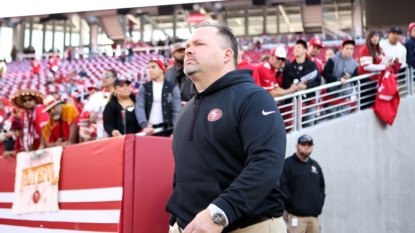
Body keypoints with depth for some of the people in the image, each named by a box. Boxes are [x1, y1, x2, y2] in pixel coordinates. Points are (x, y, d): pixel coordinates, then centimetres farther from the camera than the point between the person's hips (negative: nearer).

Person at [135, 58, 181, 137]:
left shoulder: (172, 88, 4)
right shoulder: (144, 88, 10)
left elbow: (177, 111, -1)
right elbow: (139, 108, -1)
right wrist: (145, 126, -16)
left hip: (167, 130, -1)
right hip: (149, 130, 2)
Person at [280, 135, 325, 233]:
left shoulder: (315, 165, 20)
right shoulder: (288, 163, -4)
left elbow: (322, 185, 28)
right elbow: (282, 186, -12)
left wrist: (320, 202, 14)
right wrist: (292, 203, -13)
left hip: (314, 215, 7)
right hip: (296, 215, -7)